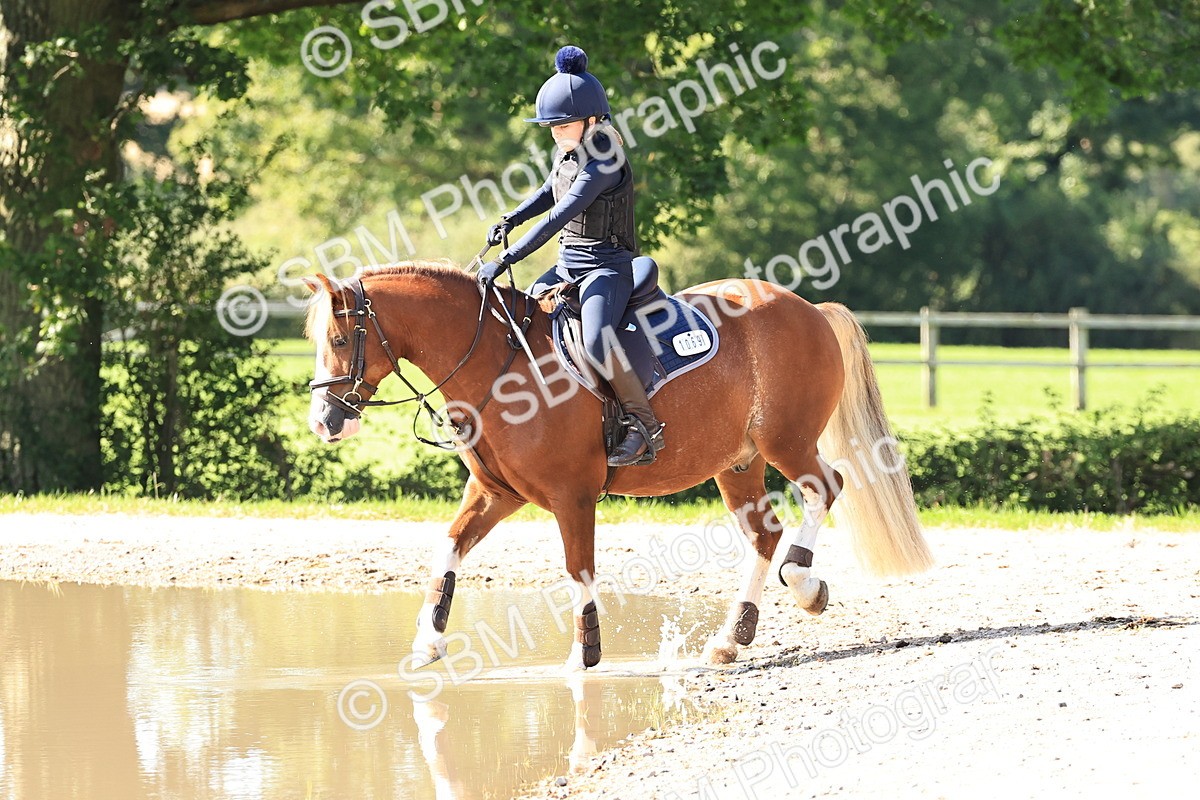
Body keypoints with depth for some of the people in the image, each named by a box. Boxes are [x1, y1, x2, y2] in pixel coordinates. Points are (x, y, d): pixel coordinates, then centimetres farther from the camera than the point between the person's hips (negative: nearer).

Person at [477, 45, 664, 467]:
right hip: (568, 264, 10)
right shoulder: (567, 154, 7)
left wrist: (505, 260, -30)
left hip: (607, 266, -10)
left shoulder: (604, 163, -21)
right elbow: (549, 193, 29)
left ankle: (644, 425, -22)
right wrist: (510, 220, 12)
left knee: (596, 341, -32)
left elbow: (559, 217, -27)